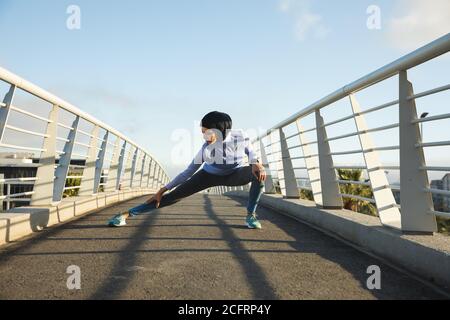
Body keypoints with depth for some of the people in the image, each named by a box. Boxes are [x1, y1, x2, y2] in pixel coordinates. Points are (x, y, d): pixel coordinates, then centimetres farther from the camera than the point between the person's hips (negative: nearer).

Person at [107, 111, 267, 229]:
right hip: (209, 175, -1)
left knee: (259, 173, -30)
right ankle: (127, 214, -13)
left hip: (234, 175, 1)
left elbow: (250, 151, -3)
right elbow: (188, 172, -17)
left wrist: (256, 163, -27)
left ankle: (251, 215, -15)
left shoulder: (240, 137, -26)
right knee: (174, 195, -14)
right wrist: (163, 189, -17)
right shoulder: (206, 148, -26)